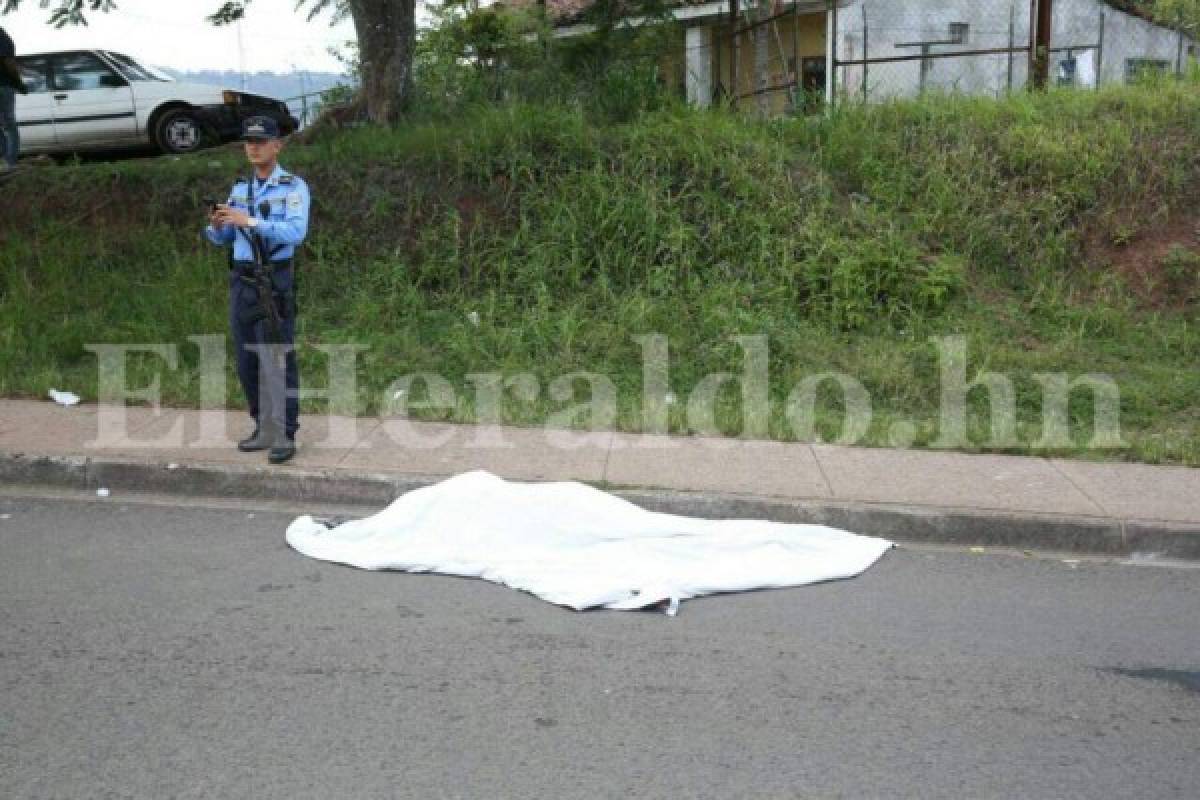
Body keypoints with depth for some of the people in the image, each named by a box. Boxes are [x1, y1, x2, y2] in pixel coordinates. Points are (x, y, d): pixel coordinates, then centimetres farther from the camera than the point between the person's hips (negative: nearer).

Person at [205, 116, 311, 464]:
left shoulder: (294, 187, -4)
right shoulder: (240, 188, 14)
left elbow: (296, 232, -20)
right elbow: (220, 238, 15)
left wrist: (249, 221, -27)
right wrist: (216, 224, -9)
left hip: (274, 282, -6)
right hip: (241, 281, 6)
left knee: (277, 360, -8)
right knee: (247, 360, 9)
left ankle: (285, 436, -5)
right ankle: (264, 429, 19)